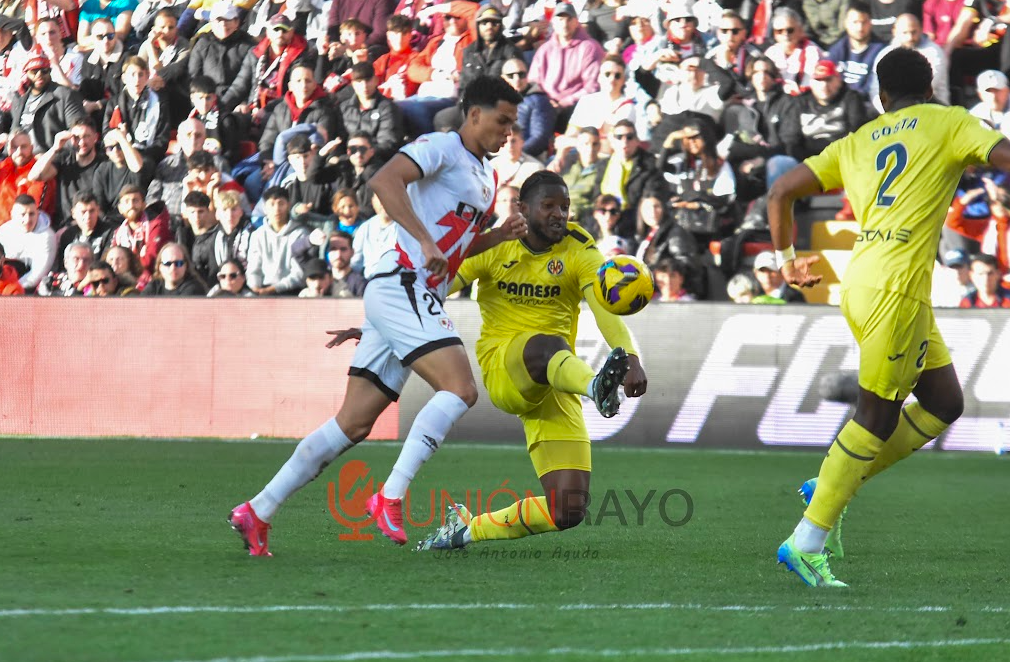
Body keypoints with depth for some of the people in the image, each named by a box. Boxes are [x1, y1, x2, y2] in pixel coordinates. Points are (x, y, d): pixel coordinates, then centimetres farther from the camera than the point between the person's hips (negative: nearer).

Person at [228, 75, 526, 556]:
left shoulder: (486, 177, 23)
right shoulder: (441, 147, -6)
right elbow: (385, 180, -23)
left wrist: (500, 236, 15)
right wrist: (425, 242, -28)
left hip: (417, 298, 9)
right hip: (400, 285, -9)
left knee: (354, 423, 5)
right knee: (460, 388, -21)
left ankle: (257, 512, 6)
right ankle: (391, 496, -21)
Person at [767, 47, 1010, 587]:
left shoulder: (856, 142, 19)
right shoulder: (949, 123, 4)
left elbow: (780, 192, 18)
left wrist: (786, 259, 28)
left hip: (863, 282, 8)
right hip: (896, 288, -8)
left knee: (944, 403, 15)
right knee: (877, 417, -3)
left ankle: (832, 486, 14)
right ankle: (806, 542, -3)